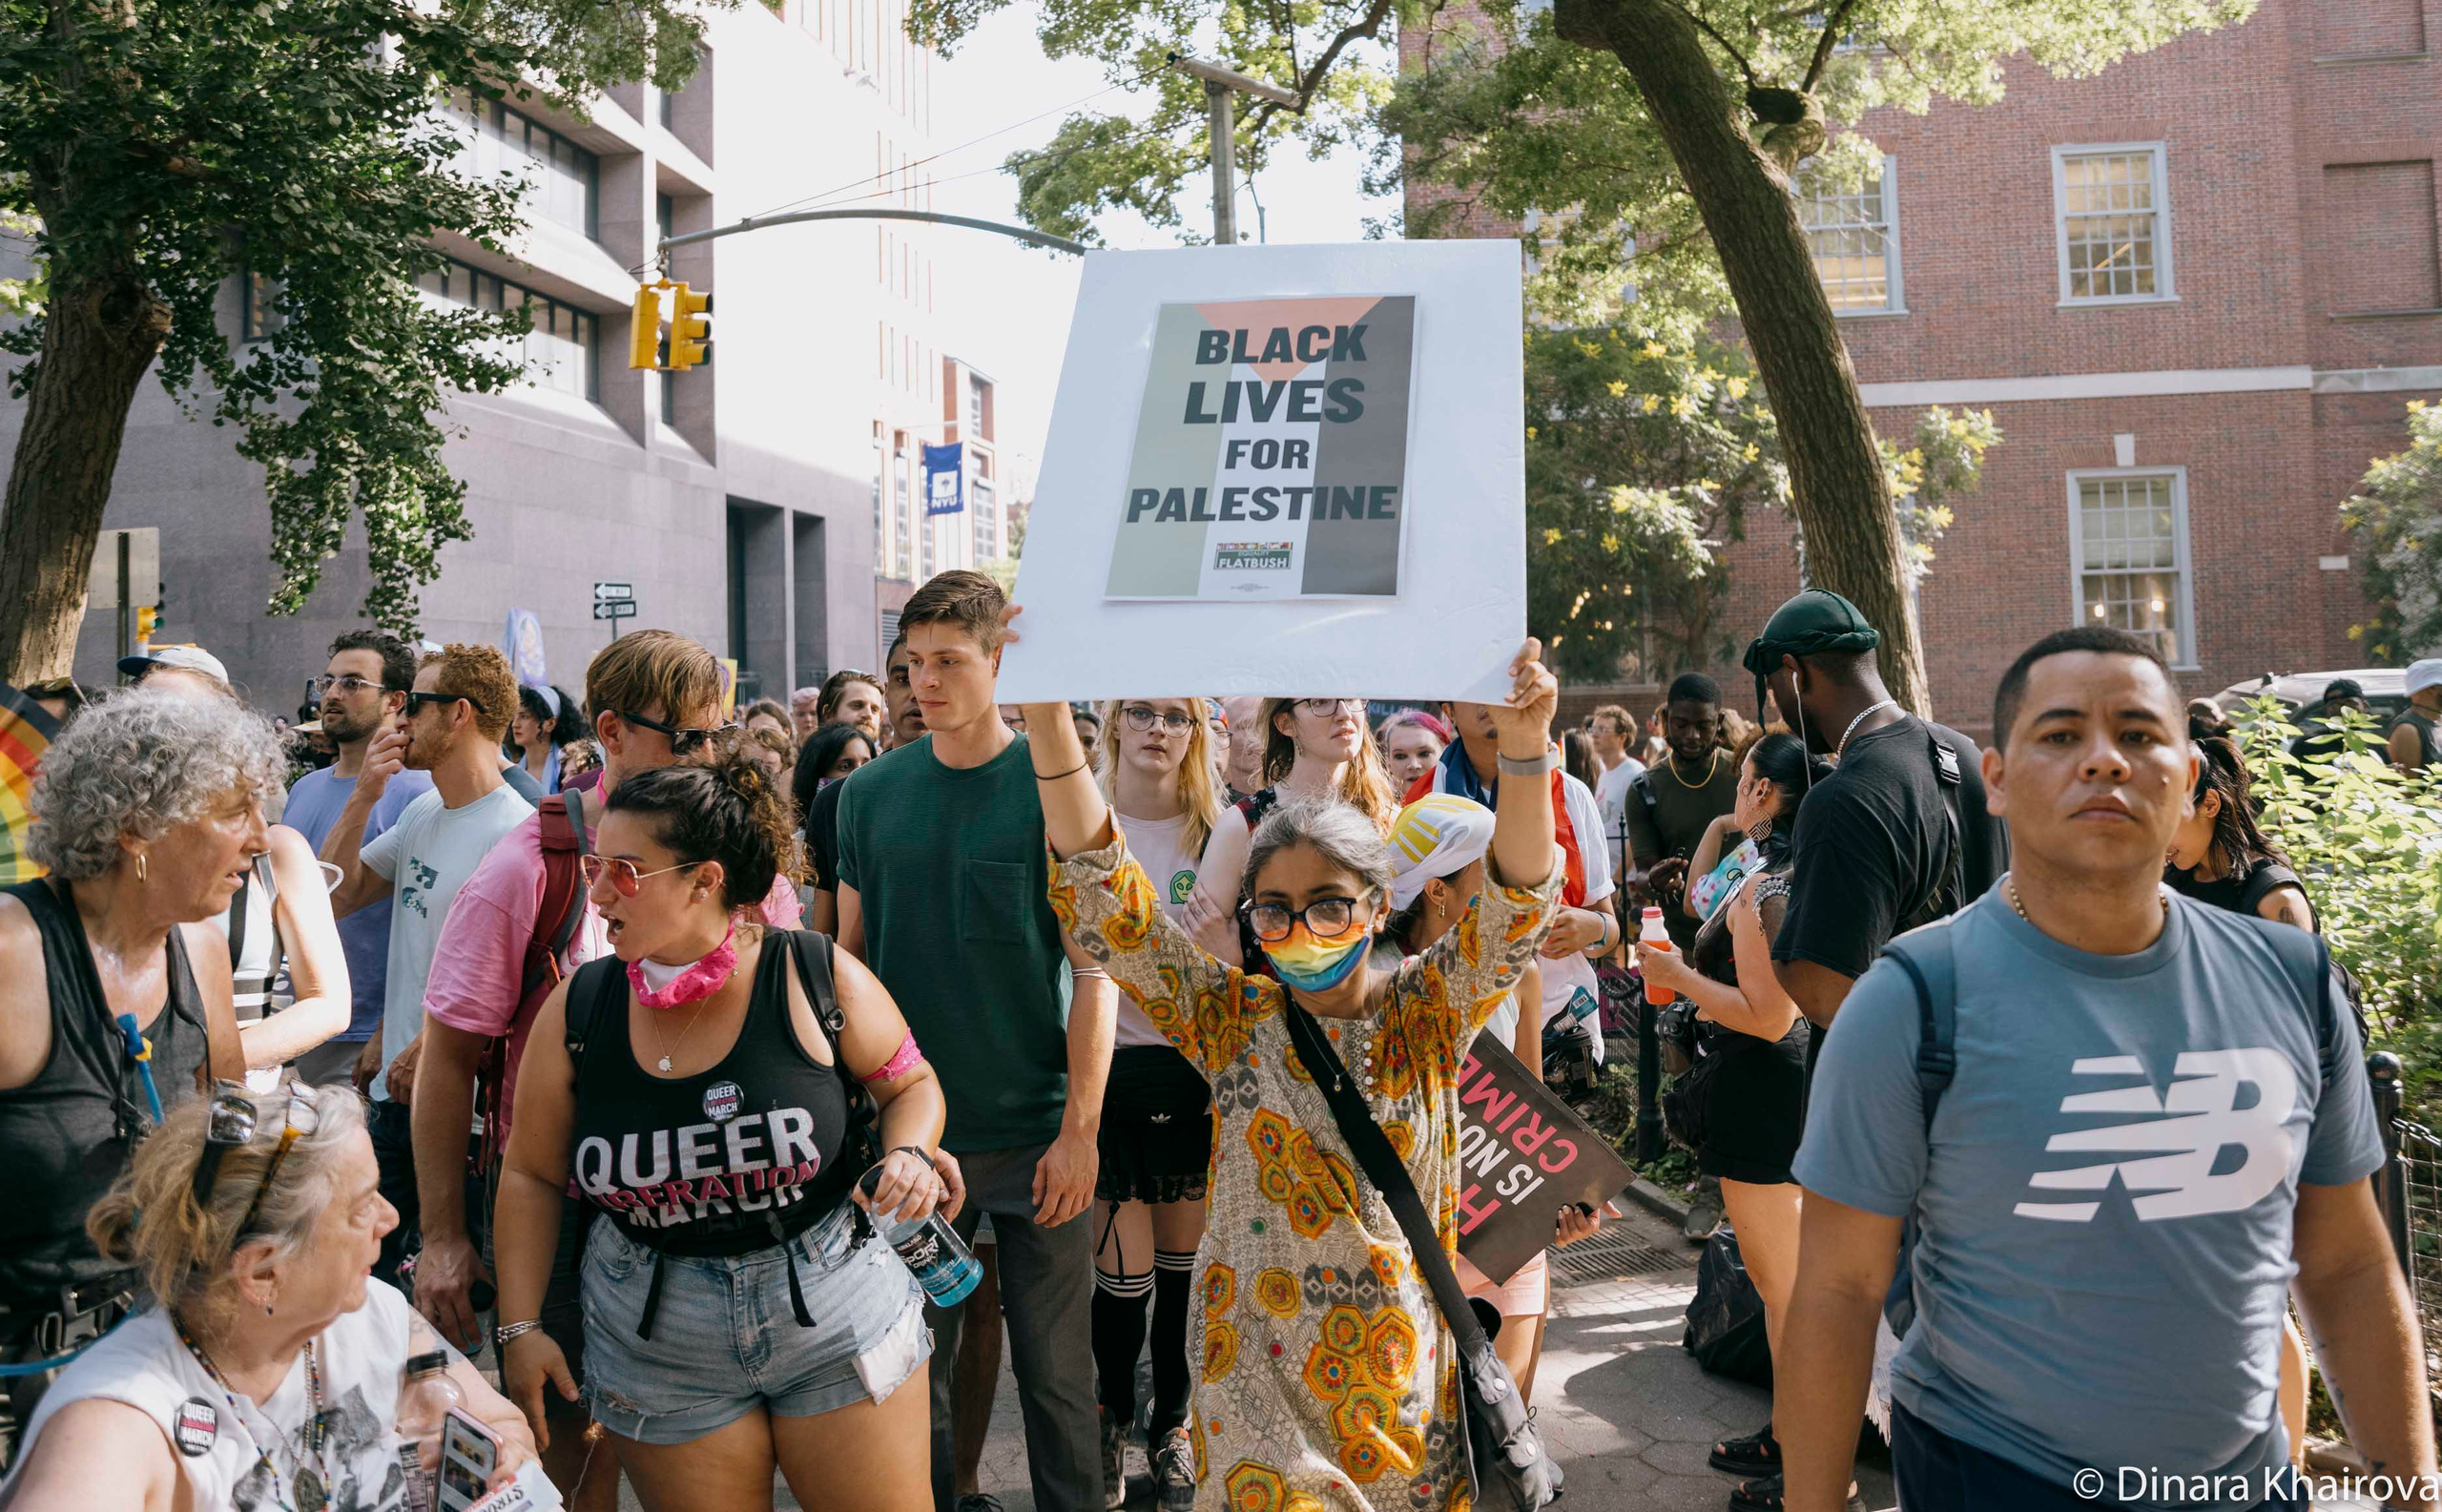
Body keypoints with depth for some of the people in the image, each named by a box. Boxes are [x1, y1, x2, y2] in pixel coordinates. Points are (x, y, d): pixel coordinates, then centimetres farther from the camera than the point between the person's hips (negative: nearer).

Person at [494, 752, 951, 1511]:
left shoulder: (820, 980, -11)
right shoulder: (575, 1012, -5)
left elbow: (912, 1084, 3)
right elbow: (532, 1175, 5)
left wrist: (909, 1156, -17)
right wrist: (519, 1326, 1)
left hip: (835, 1313, -1)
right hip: (657, 1350, 2)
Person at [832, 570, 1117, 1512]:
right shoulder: (870, 793, 2)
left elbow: (1096, 969, -7)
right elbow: (848, 958, 9)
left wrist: (1080, 1130, -12)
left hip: (1035, 1134, -2)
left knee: (1056, 1375, 8)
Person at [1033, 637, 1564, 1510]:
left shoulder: (1425, 1016, -1)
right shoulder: (1228, 1019, -1)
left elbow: (1517, 904, -16)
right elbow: (1102, 897, -9)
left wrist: (1524, 749, -32)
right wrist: (1051, 727, -19)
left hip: (1405, 1370, 1)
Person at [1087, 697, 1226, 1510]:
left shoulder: (1219, 834, 4)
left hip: (1199, 1069, 2)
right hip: (1109, 1067, -1)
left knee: (1185, 1258, 9)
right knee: (1124, 1272, 1)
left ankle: (1172, 1425, 29)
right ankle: (1113, 1416, 27)